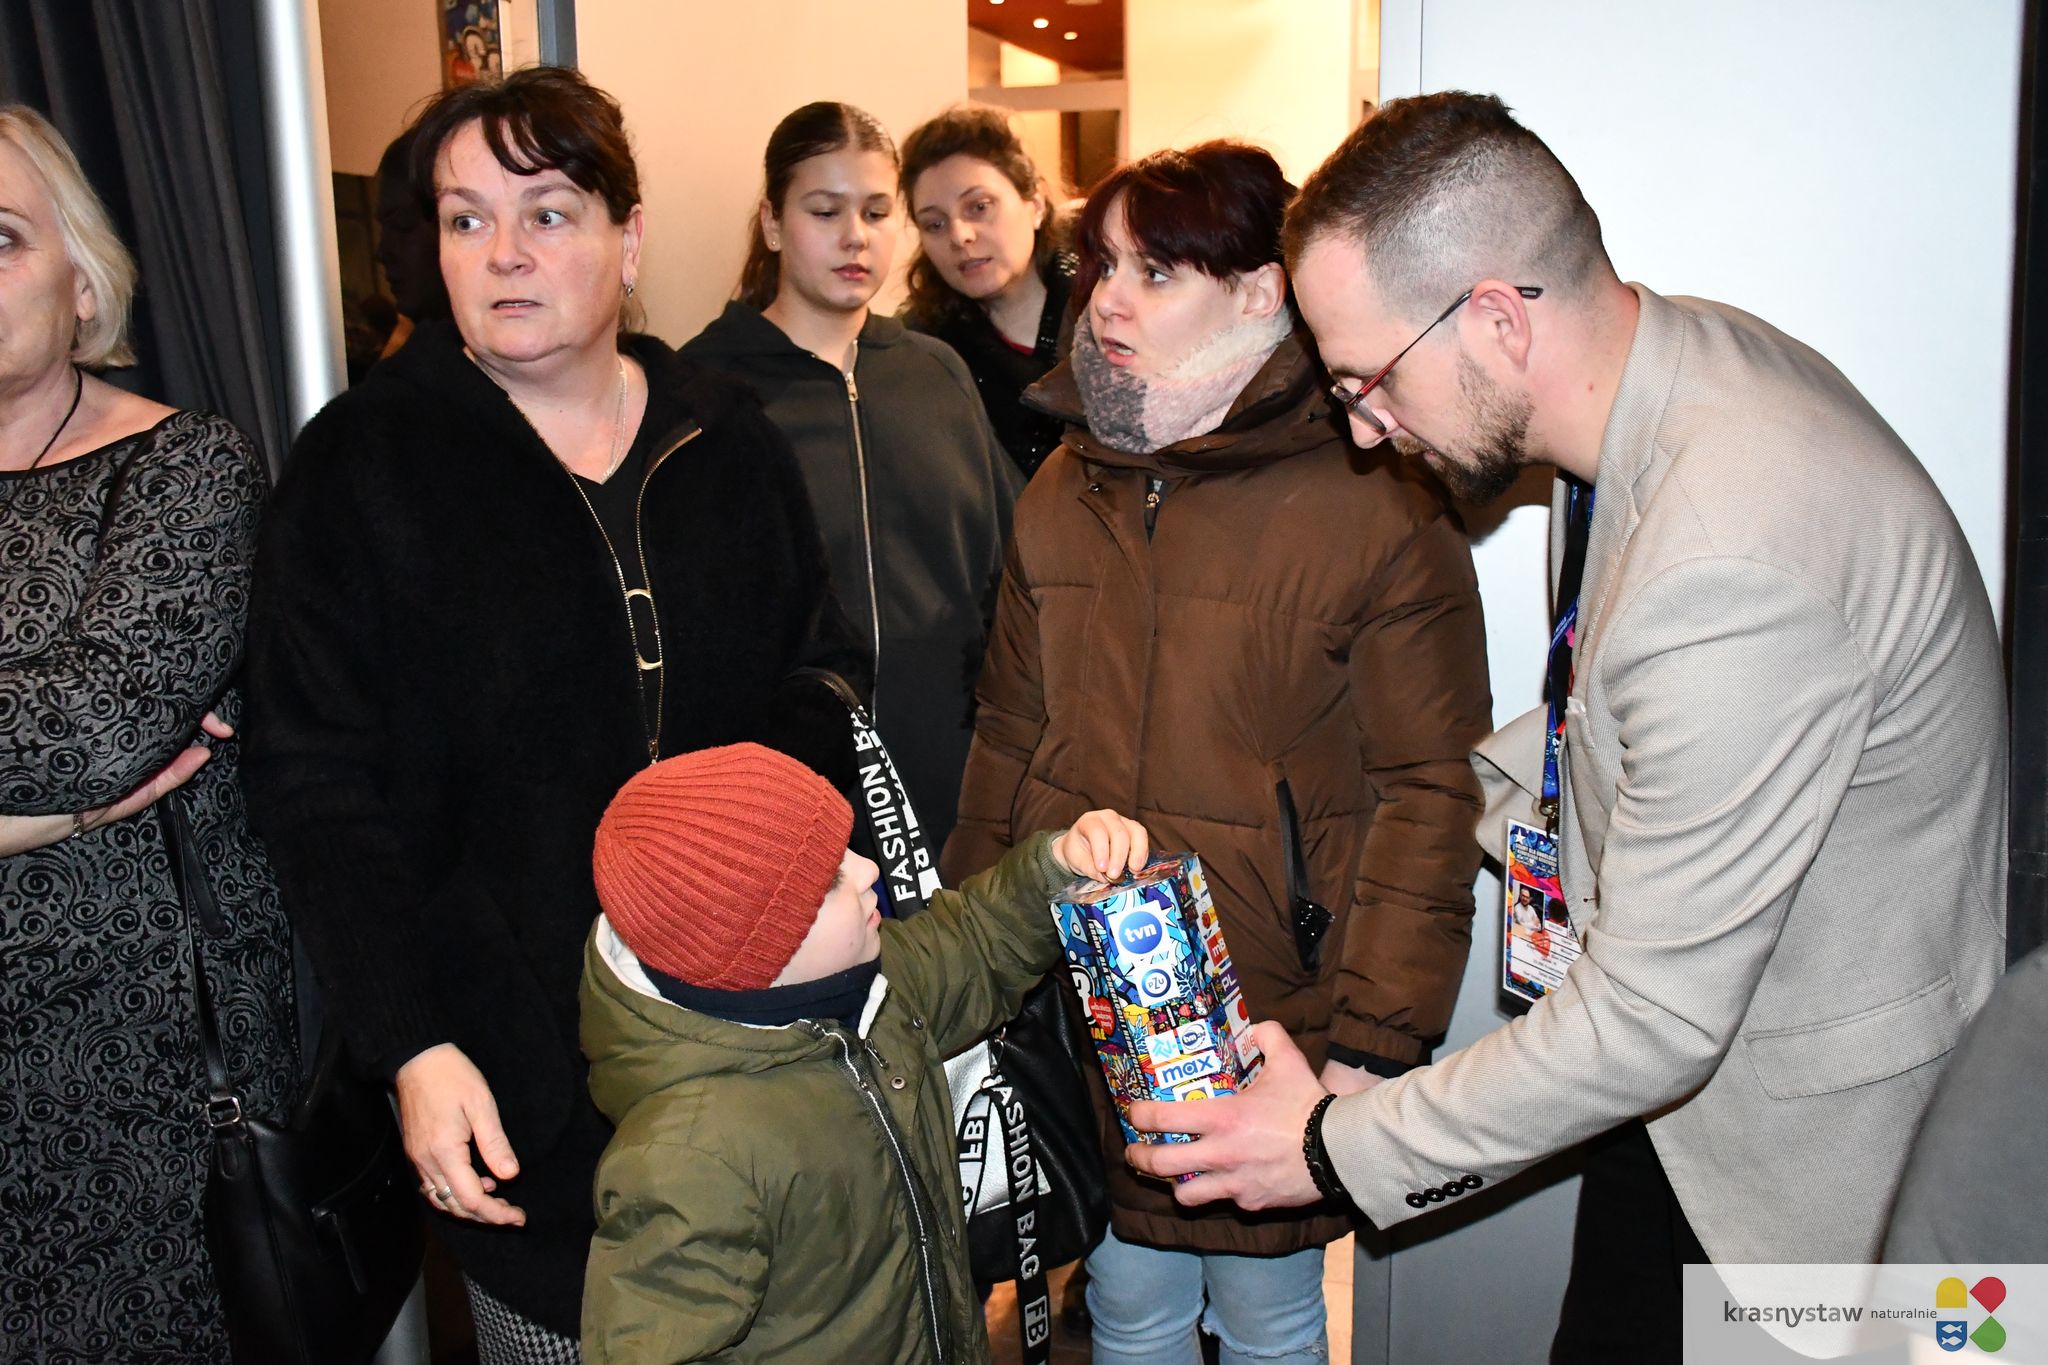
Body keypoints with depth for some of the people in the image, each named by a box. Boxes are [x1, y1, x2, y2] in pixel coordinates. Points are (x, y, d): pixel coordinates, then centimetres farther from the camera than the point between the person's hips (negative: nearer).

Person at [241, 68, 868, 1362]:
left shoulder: (730, 443, 4)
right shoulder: (362, 464, -5)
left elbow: (822, 685, 10)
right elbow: (322, 789, -7)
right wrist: (413, 1048, -14)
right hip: (522, 1061, -2)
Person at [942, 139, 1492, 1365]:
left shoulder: (1374, 506, -13)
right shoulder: (1066, 491, 5)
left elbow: (1429, 790, -12)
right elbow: (1008, 740, 9)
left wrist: (1373, 1045, -13)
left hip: (1268, 1024, -4)